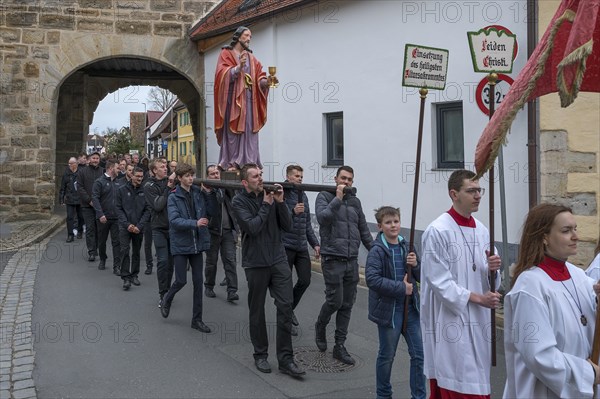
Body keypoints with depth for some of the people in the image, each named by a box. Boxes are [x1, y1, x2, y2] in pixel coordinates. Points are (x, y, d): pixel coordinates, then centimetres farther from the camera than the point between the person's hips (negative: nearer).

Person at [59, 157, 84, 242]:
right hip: (70, 200, 0)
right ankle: (70, 235, 0)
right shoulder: (66, 174, 3)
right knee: (70, 217, -4)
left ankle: (79, 232, 30)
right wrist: (61, 199, 4)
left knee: (80, 217, 11)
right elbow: (62, 188, 7)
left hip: (80, 199, 0)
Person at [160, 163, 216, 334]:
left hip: (197, 243, 4)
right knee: (181, 280, -1)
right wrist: (195, 223, -29)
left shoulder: (198, 193, 3)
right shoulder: (174, 197, -8)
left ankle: (197, 319, 16)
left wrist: (210, 194, -7)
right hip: (181, 244, -4)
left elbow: (210, 212, 4)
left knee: (198, 281, 6)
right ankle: (167, 299, 32)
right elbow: (174, 220, -19)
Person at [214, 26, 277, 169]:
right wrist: (239, 67, -26)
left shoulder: (251, 58, 20)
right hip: (233, 100, -5)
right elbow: (223, 75, -10)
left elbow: (259, 79, 11)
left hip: (249, 101, 5)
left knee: (249, 132, -1)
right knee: (232, 134, -9)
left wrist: (267, 81, -11)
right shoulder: (226, 54, 6)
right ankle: (230, 166, -8)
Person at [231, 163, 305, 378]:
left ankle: (285, 359, 3)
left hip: (278, 259, 3)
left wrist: (280, 202, -10)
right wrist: (266, 204, -13)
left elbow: (287, 226, 2)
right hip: (255, 262, -3)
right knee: (257, 310, 8)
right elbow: (252, 227, -18)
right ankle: (260, 355, 24)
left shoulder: (271, 195, 5)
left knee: (285, 307, -3)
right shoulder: (239, 201, -5)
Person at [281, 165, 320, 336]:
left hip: (302, 246, 6)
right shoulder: (281, 193, -8)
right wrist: (293, 211, -28)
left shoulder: (303, 196, 13)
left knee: (305, 280, 5)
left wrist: (315, 243, 14)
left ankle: (290, 309, 29)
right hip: (285, 245, -6)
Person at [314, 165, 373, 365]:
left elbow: (364, 230, 18)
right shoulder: (325, 196, -1)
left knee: (347, 305, 6)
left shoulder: (355, 201, 14)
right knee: (335, 301, -6)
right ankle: (320, 326, 26)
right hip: (333, 259, -5)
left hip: (352, 261, 5)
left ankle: (340, 346, 15)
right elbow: (322, 218, -20)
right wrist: (338, 199, -21)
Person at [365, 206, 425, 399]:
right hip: (388, 309, -5)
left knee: (419, 353, 6)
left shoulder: (406, 247, 5)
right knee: (387, 355, 10)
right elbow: (372, 279, -23)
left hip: (410, 308, 5)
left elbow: (420, 277, 13)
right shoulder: (377, 251, -12)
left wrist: (415, 265, -9)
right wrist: (401, 288, -20)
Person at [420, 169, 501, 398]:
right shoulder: (437, 231, -13)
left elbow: (488, 280, 14)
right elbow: (439, 282, -15)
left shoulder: (482, 231, 9)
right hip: (450, 321, -7)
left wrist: (492, 269, -8)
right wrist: (476, 297, -16)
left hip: (477, 321, 7)